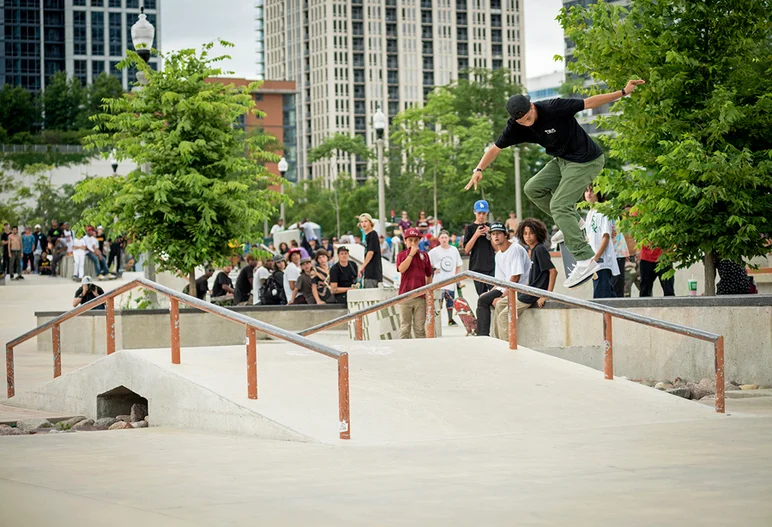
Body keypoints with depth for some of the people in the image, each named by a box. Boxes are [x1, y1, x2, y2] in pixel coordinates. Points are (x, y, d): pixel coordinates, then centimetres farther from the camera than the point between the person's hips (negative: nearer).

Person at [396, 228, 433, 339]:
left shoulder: (424, 255, 10)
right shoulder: (401, 255, 5)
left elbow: (429, 275, 14)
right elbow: (401, 269, -15)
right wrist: (411, 253, -12)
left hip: (421, 297, 2)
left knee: (420, 328, 3)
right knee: (405, 327, 1)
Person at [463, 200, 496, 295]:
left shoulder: (491, 227, 8)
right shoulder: (470, 228, 7)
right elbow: (466, 250, 0)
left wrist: (490, 235, -10)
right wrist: (476, 235, -11)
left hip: (492, 267, -1)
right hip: (477, 268, 1)